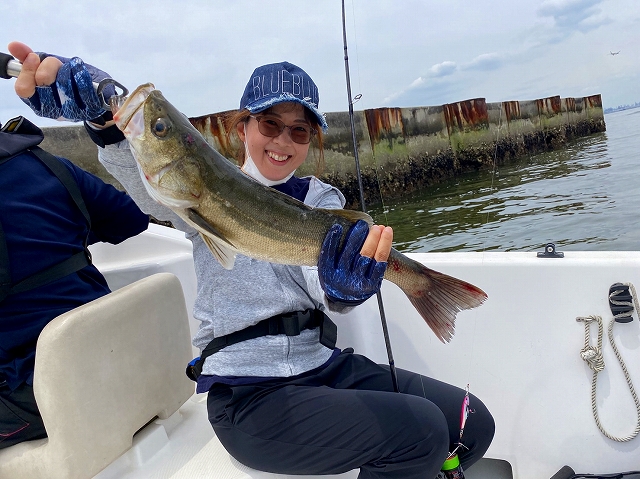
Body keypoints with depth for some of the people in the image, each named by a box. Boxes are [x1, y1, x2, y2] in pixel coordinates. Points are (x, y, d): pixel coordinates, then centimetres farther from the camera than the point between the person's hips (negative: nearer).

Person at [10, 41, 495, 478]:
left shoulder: (323, 199, 7)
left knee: (472, 424, -3)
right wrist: (104, 115, -44)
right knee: (419, 431, -20)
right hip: (247, 394, -4)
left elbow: (324, 288, -12)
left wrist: (343, 289, -37)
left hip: (324, 366, 5)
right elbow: (143, 174, -22)